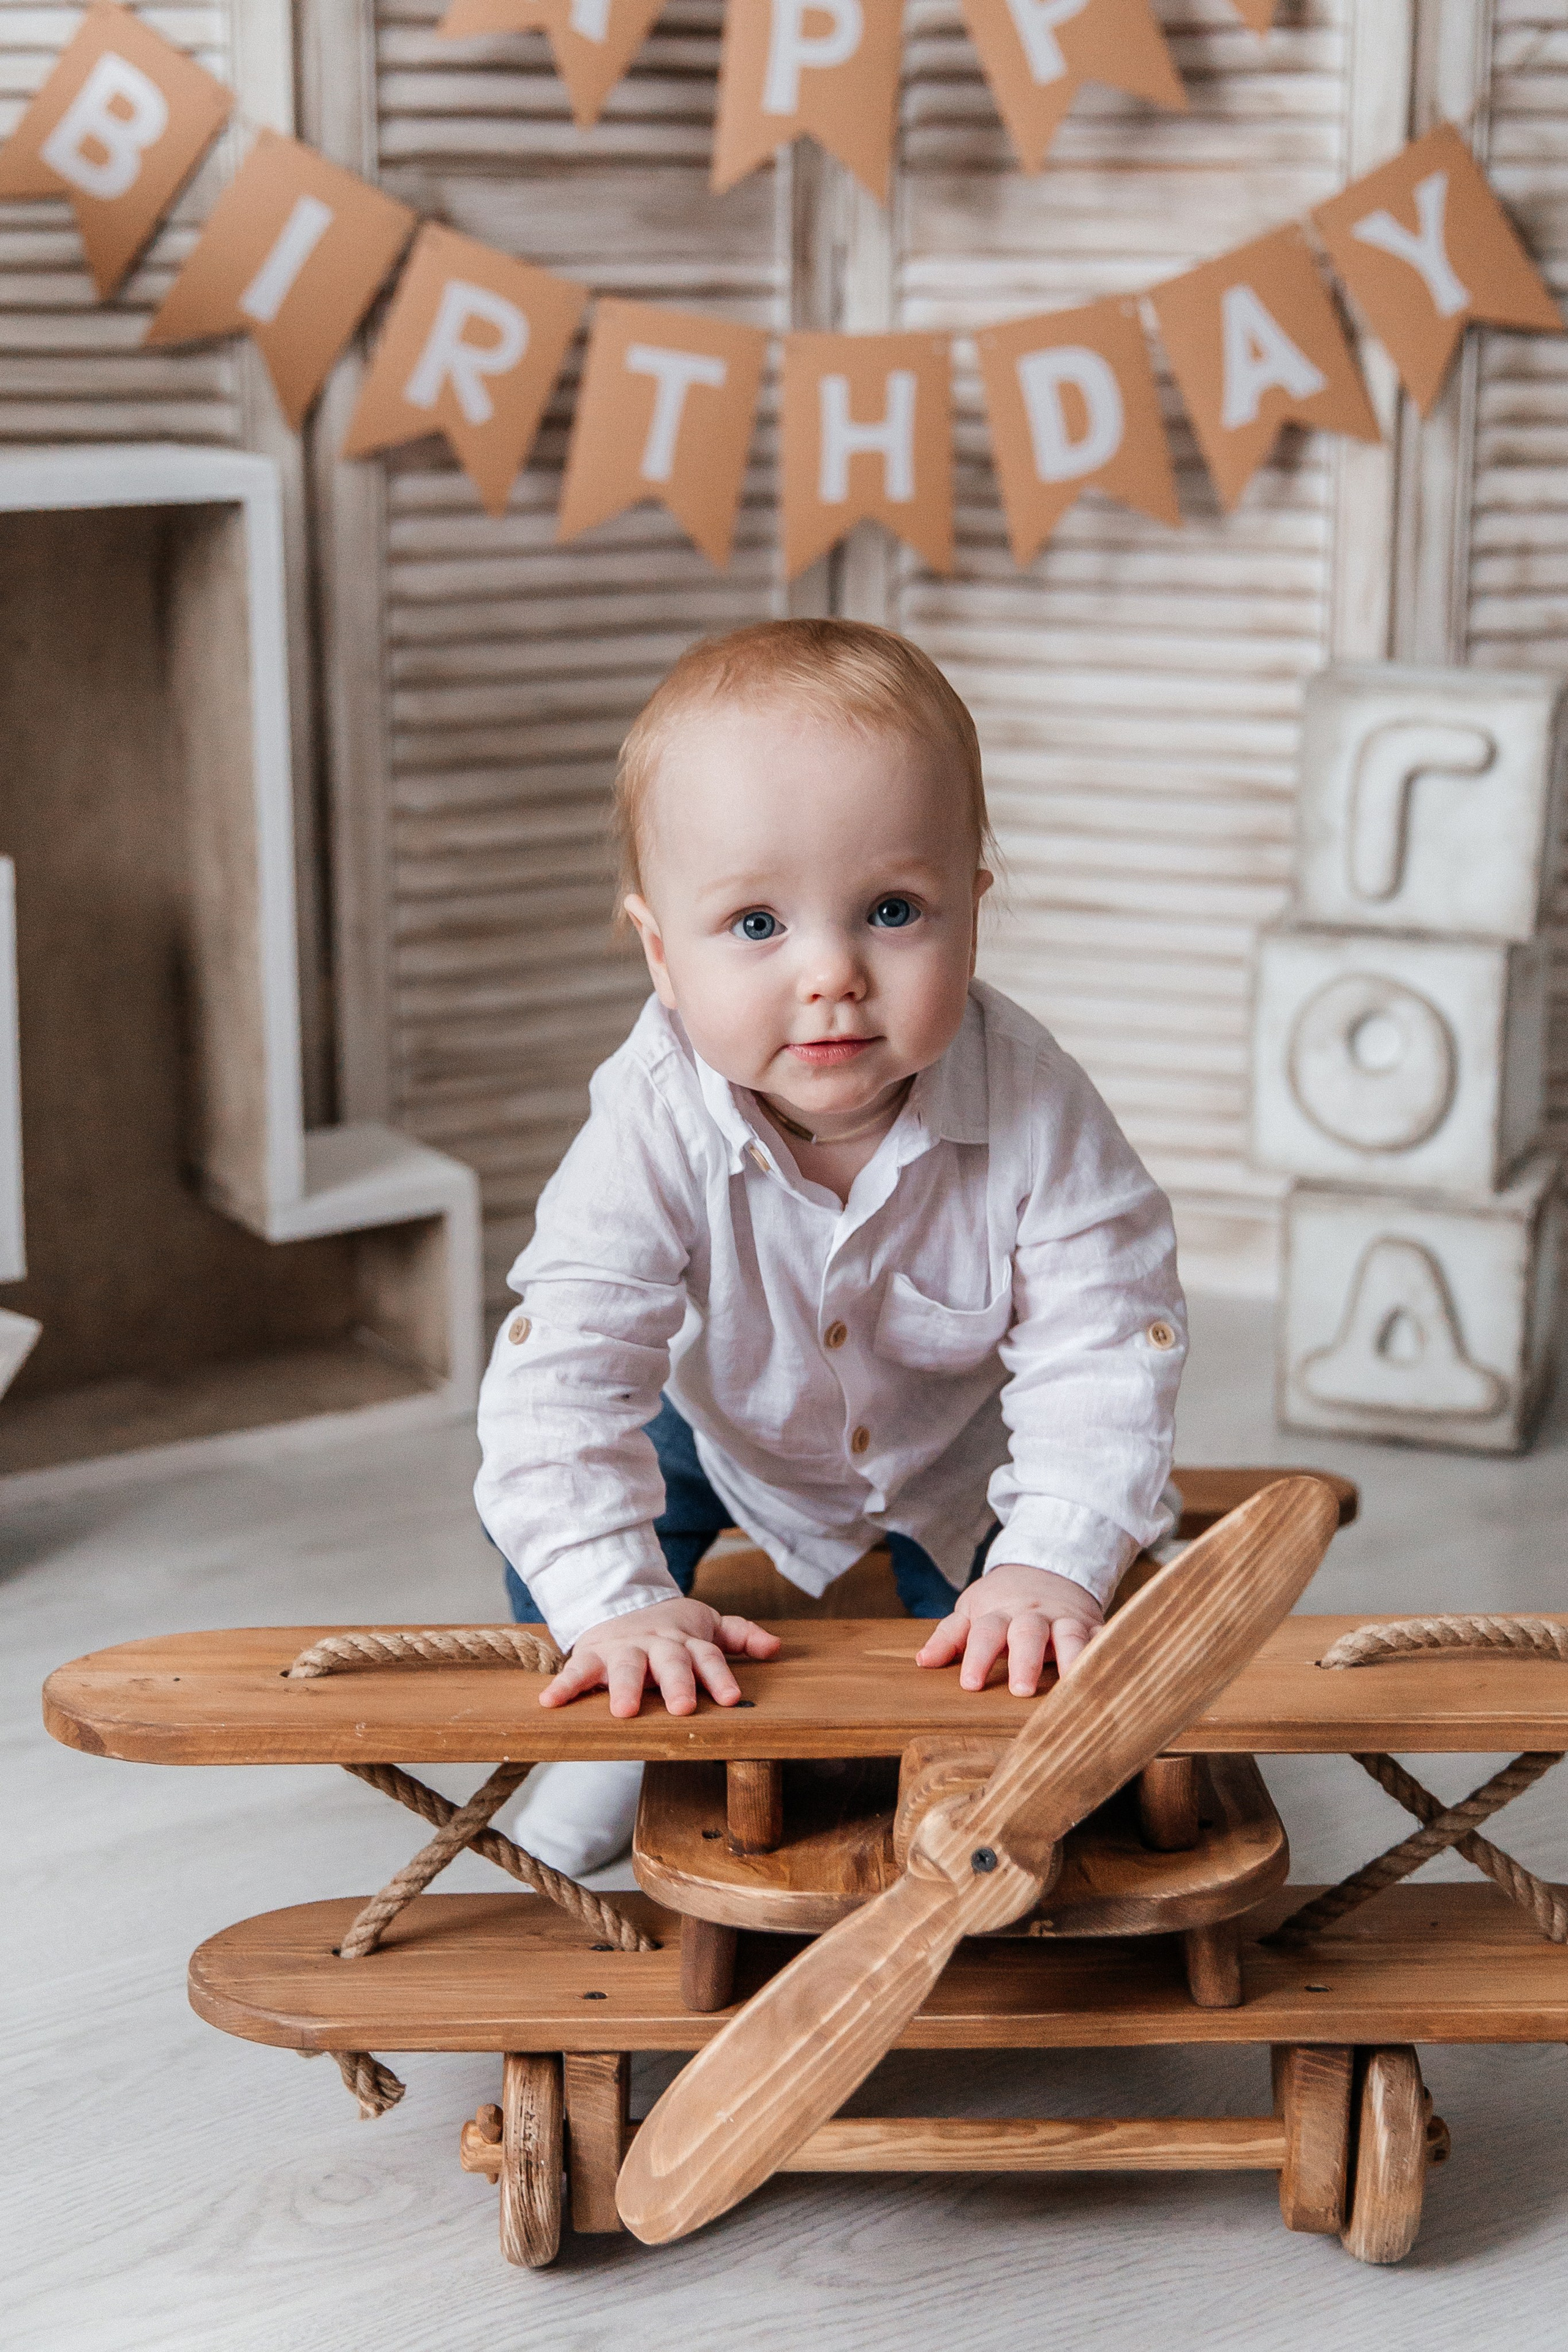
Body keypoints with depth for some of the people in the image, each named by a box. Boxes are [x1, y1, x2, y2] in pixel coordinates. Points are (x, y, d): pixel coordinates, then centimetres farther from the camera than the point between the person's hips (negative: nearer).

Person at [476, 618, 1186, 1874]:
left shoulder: (1030, 1106, -36)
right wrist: (615, 1599, -50)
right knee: (539, 1512, -9)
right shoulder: (658, 1123, -38)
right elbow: (564, 1361, -40)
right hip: (725, 1421, 1)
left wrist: (1053, 1562, -42)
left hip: (956, 1444, 0)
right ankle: (629, 1736, 18)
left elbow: (1106, 1343, -31)